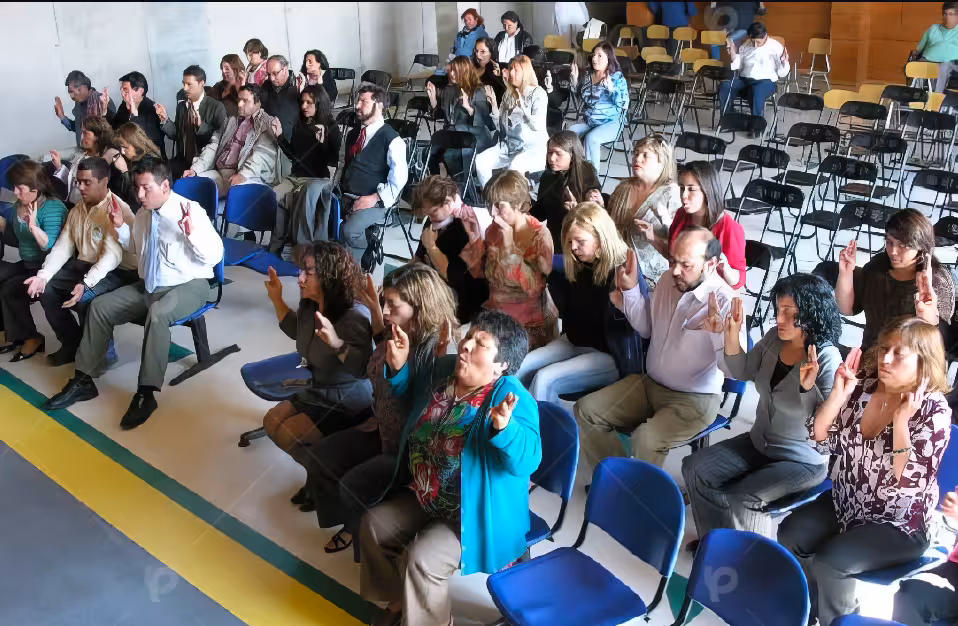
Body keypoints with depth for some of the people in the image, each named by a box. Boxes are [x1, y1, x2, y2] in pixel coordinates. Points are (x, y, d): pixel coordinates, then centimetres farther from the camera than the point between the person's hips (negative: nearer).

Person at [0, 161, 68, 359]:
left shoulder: (53, 208, -17)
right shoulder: (18, 206, 8)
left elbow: (51, 246, -27)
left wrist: (34, 227, -42)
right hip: (26, 265, 9)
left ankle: (31, 338, -7)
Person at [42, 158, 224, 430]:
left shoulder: (192, 211, -16)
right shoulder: (143, 213, 5)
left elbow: (215, 256, -20)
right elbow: (136, 248, 23)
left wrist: (192, 233, -35)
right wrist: (121, 227, 5)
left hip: (189, 286, -8)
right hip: (147, 286, 8)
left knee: (158, 313, -37)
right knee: (100, 306, -3)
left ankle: (146, 394, -30)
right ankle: (83, 381, 5)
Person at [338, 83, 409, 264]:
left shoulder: (391, 139, -7)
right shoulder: (352, 134, 18)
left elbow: (399, 177, -16)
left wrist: (375, 199, -20)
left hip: (373, 203, -7)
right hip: (345, 198, 7)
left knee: (349, 231, -33)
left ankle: (353, 267, -6)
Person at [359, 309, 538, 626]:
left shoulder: (512, 399, -26)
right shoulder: (443, 370, -5)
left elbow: (527, 460, -37)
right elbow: (410, 391, 16)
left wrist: (504, 427, -56)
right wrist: (398, 366, -5)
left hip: (474, 514, -8)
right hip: (426, 499, 8)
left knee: (423, 559, -23)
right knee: (373, 524, 11)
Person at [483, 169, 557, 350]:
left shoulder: (540, 235, -15)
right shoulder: (493, 230, 0)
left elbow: (533, 288, -25)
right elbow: (481, 274, 1)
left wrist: (509, 243, -26)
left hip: (532, 325, -5)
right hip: (496, 316, 5)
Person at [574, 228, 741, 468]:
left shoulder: (724, 303, -21)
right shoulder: (668, 284, 0)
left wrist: (719, 334, -45)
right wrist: (631, 289, 3)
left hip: (695, 400, -7)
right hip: (649, 384, 7)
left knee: (645, 441, -32)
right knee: (585, 411, -2)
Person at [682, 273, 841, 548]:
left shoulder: (827, 360, -23)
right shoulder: (773, 339, -6)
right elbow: (742, 372, 7)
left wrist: (808, 387, -39)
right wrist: (732, 337, -10)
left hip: (803, 460, -7)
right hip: (759, 443, 7)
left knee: (736, 499, -22)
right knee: (694, 468, -4)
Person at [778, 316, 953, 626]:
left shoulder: (934, 412, -17)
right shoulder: (863, 385, -5)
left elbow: (909, 482, -25)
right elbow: (821, 440, -3)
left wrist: (900, 420, -30)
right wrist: (838, 395, -17)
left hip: (897, 523, -5)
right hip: (844, 502, 5)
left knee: (829, 563, -24)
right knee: (790, 535, -14)